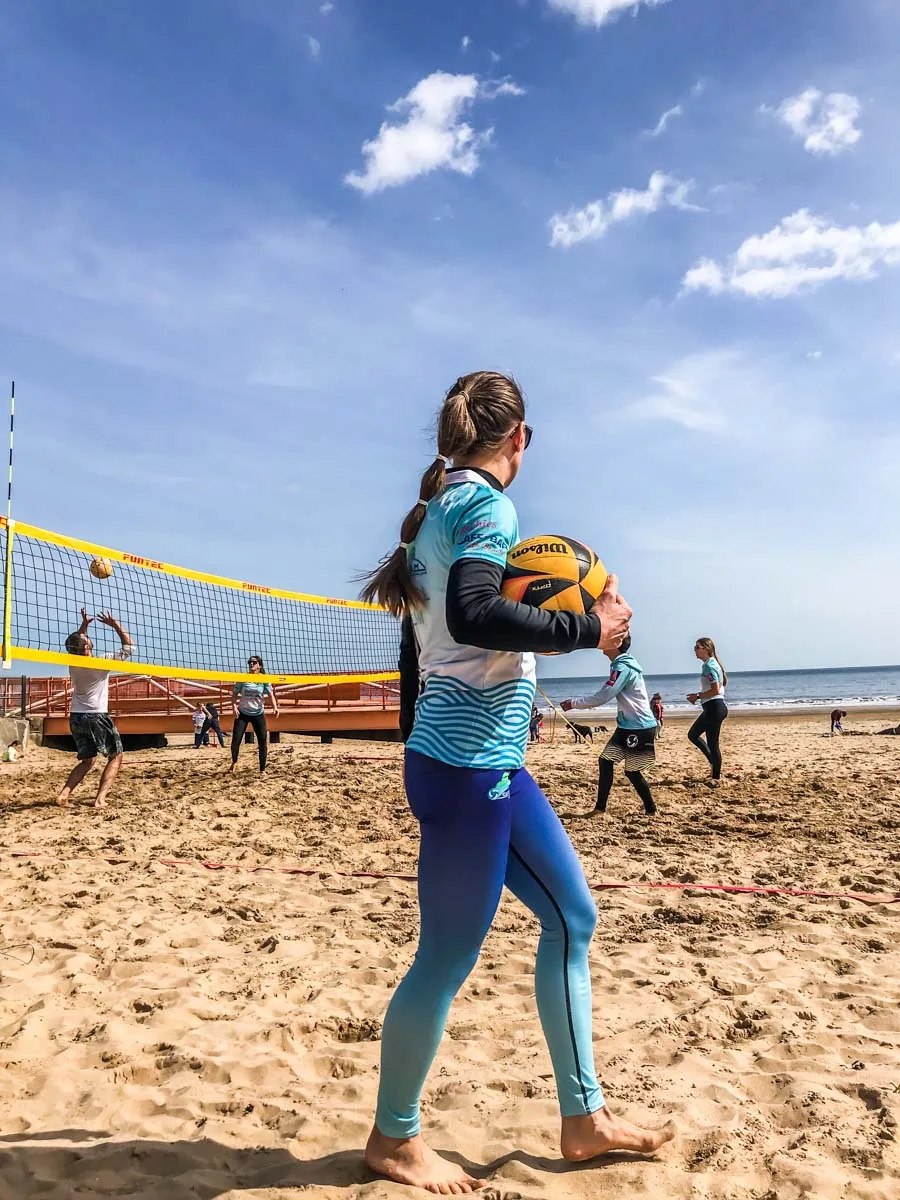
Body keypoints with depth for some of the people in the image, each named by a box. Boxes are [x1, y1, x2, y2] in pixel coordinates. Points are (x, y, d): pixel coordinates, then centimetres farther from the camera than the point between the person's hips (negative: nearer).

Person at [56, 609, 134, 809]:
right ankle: (100, 799, -11)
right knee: (116, 756, 6)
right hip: (97, 716, -6)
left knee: (87, 761, 18)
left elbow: (75, 645, 25)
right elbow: (129, 647, -5)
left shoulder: (72, 663, 1)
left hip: (76, 717, 6)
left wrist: (84, 624, 20)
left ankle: (64, 794, -3)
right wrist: (114, 625, -6)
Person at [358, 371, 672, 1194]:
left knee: (572, 914, 14)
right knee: (449, 956, 3)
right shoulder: (486, 502, -11)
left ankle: (583, 1118, 26)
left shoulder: (437, 506, 15)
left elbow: (416, 639, 18)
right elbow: (473, 614, -28)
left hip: (491, 762, 10)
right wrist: (589, 627, -17)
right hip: (471, 762, -10)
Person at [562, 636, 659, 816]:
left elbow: (602, 697, -22)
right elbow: (605, 696, 16)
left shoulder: (623, 667, -19)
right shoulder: (623, 665, 12)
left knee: (632, 772, -1)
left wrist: (573, 704, -13)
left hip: (640, 728, -9)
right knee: (606, 761, 8)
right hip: (627, 726, 9)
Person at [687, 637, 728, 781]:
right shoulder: (710, 664, 16)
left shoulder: (709, 666, -15)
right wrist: (698, 695, 11)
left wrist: (698, 696, -12)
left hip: (714, 707, -10)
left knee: (712, 742, -3)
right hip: (713, 707, 10)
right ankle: (714, 762, 18)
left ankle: (716, 777, 4)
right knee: (693, 734, 16)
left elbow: (715, 690, -22)